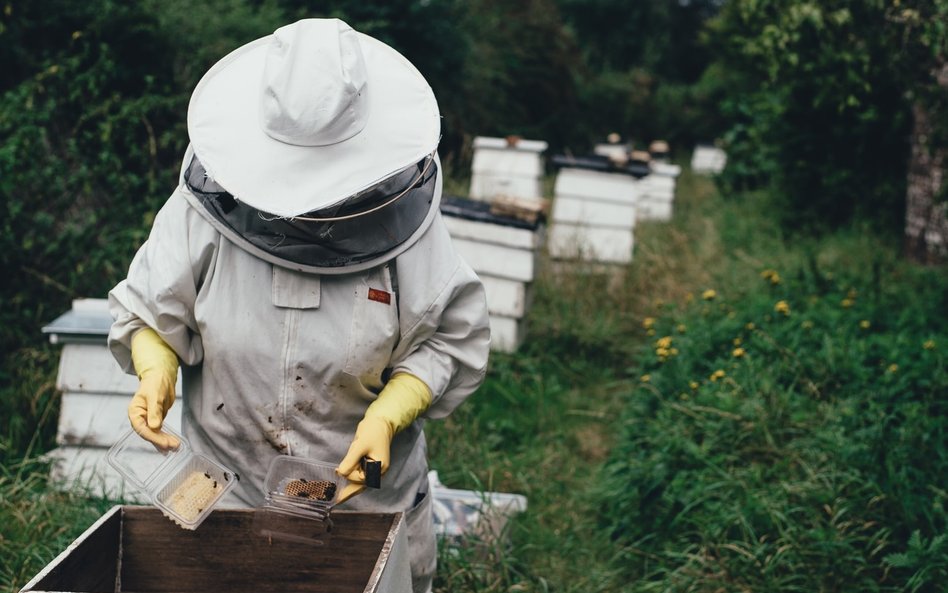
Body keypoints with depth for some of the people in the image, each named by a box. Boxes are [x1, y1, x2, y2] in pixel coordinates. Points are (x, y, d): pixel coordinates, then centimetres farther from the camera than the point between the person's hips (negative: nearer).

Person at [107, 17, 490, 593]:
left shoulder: (400, 214, -16)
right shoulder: (206, 204, -14)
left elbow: (451, 341, -8)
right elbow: (146, 313, -2)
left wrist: (388, 417, -22)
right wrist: (156, 371, -22)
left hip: (368, 485, 0)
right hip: (228, 485, 1)